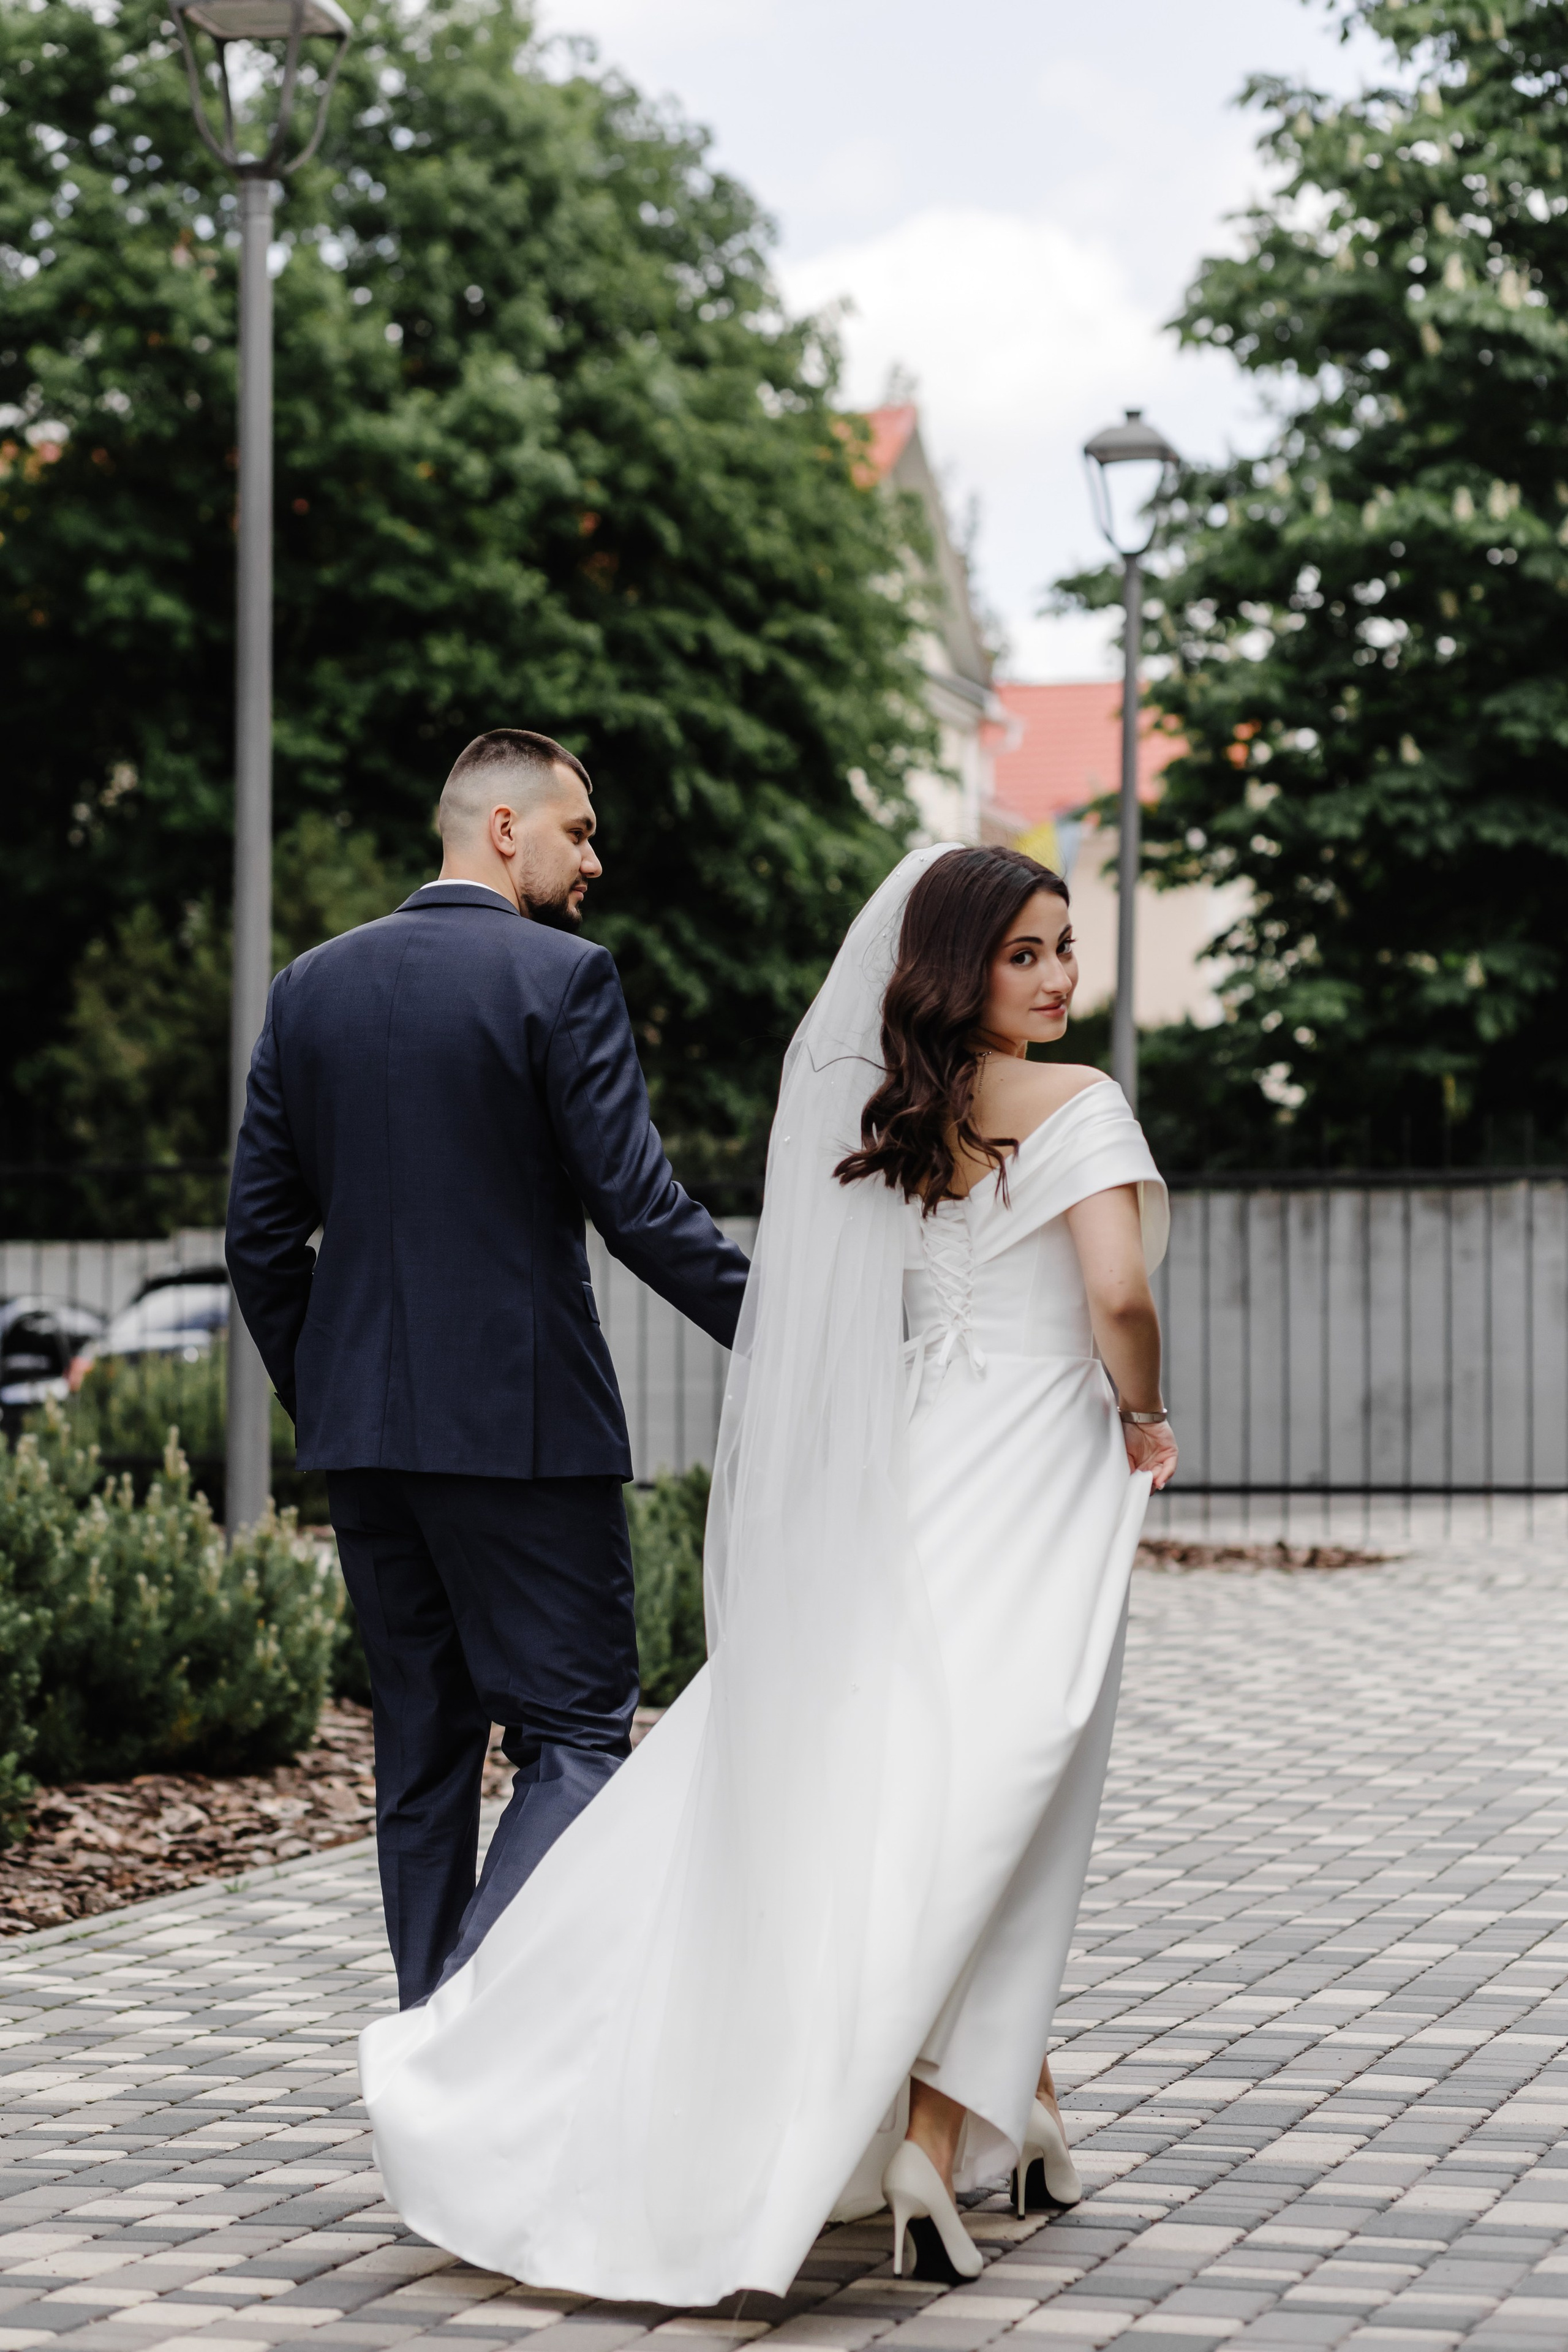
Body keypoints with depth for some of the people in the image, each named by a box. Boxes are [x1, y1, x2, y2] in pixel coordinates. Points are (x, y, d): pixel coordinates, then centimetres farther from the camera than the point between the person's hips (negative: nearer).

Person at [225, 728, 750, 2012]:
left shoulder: (313, 986, 9)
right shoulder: (563, 977, -9)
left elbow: (262, 1231, 10)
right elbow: (640, 1206, -14)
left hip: (361, 1425, 6)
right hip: (523, 1423, -6)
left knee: (424, 1748, 14)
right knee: (577, 1739, -1)